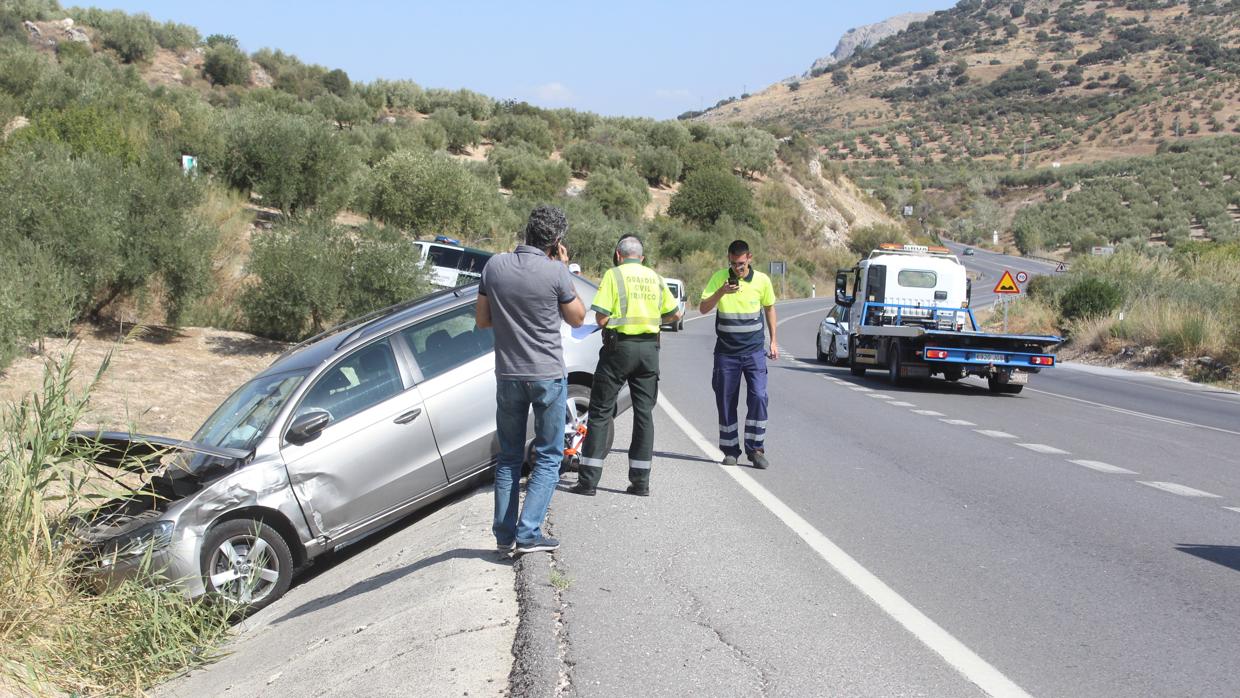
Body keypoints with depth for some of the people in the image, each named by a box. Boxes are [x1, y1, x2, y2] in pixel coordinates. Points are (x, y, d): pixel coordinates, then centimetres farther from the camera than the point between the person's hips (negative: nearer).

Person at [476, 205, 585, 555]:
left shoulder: (495, 265, -3)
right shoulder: (556, 272, -13)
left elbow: (482, 320, 5)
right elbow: (577, 319, 1)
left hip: (508, 376, 4)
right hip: (548, 375, -3)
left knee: (509, 457, 16)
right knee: (548, 457, 8)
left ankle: (504, 534, 17)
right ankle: (528, 533, 2)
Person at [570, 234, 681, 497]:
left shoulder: (614, 274, -5)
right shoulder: (655, 278, 10)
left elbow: (601, 318, -11)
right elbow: (675, 314, 14)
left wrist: (616, 316, 10)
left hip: (620, 347, -4)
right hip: (649, 348, 4)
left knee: (601, 411, 2)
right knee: (644, 412, 9)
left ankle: (588, 480, 1)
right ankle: (641, 481, 10)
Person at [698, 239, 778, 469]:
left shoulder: (762, 280, -2)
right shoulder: (719, 278, -5)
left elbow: (769, 308, 14)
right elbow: (703, 308, -9)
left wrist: (773, 341, 13)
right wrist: (721, 292, -26)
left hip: (754, 351, 0)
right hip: (726, 352, 0)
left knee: (758, 397, -11)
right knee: (726, 401, 3)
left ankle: (756, 449, -2)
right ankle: (730, 450, 15)